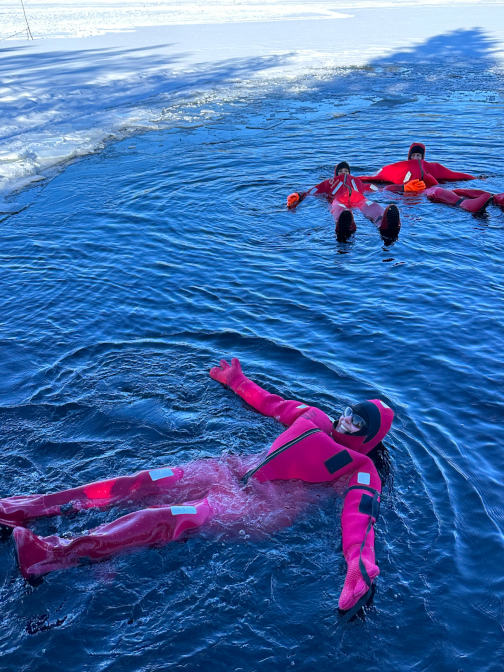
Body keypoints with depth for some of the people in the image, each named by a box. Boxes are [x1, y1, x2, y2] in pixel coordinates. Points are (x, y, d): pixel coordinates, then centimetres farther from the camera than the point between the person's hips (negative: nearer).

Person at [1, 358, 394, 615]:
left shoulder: (361, 470, -1)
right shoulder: (315, 418, 16)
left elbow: (360, 517, -18)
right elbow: (272, 404, 29)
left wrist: (359, 562, -38)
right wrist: (237, 381, 38)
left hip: (260, 506, -6)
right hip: (234, 471, 6)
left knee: (173, 517, -29)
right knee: (144, 482, -10)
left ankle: (57, 554, -38)